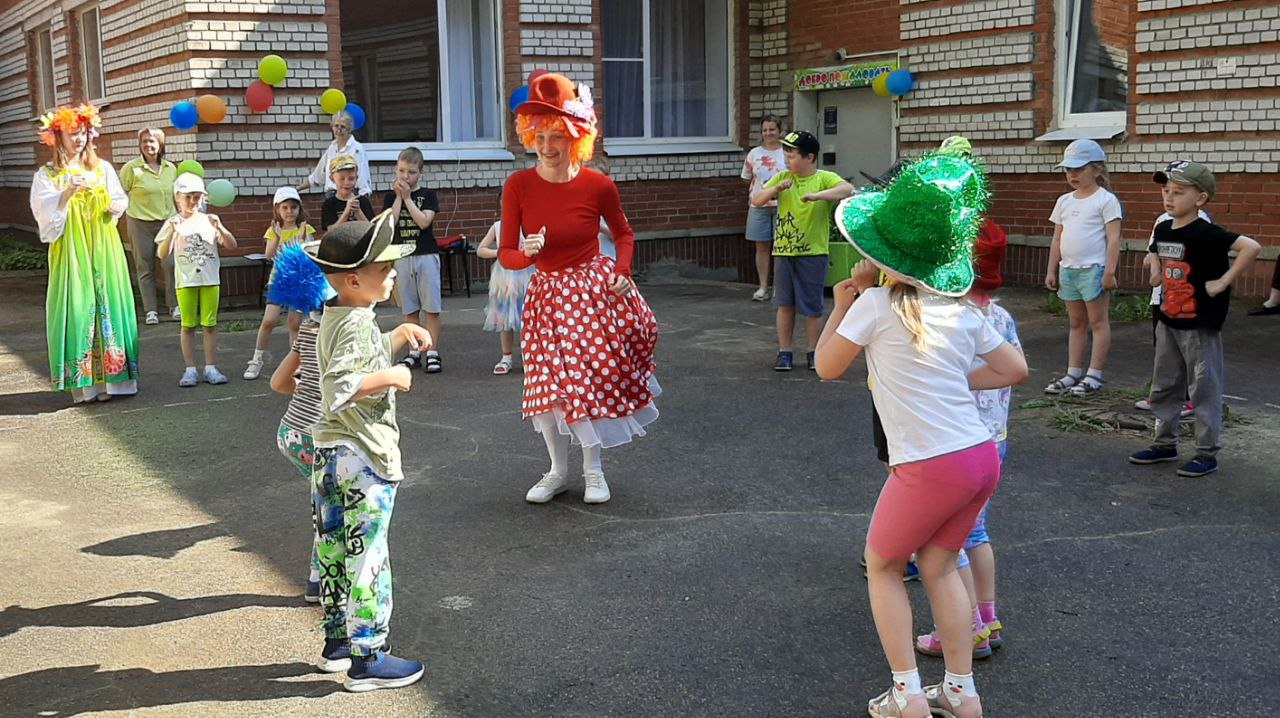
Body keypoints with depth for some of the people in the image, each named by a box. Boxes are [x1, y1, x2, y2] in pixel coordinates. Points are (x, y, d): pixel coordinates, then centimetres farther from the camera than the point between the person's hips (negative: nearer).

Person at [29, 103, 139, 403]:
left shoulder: (102, 168, 11)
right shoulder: (47, 175, 3)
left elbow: (121, 199, 14)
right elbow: (46, 211, -8)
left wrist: (116, 206, -7)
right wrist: (68, 192, -22)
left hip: (104, 250, 3)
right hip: (71, 252, -3)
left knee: (109, 306, 1)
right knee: (77, 309, -5)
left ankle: (111, 376, 6)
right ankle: (83, 382, -2)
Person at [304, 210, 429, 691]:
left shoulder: (336, 317, 11)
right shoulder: (356, 326, -21)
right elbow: (339, 388, -33)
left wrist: (399, 336, 16)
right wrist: (391, 377, -23)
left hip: (332, 453, 10)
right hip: (364, 458, -10)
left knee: (335, 551, 17)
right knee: (367, 556, -2)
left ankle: (336, 643, 30)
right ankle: (367, 660, 6)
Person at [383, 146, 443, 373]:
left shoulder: (427, 195, 1)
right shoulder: (391, 197, 8)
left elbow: (424, 221, -14)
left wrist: (407, 197, -11)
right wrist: (398, 196, -8)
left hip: (426, 256, -2)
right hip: (402, 258, 3)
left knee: (431, 308, -3)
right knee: (410, 310, 8)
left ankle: (433, 352, 1)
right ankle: (414, 352, 14)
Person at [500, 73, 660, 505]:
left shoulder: (598, 185, -10)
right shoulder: (518, 186, -8)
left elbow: (623, 233, 9)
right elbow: (506, 255, -6)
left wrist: (621, 271, -7)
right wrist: (527, 252, -27)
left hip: (594, 289, -2)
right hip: (547, 291, 2)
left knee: (590, 376, -1)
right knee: (547, 382, 3)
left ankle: (593, 469, 18)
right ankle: (558, 469, 21)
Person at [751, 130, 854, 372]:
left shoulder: (824, 179, -6)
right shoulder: (782, 178, 8)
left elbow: (848, 189, -24)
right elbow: (756, 200, 6)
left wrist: (818, 195, -35)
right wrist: (776, 189, -12)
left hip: (813, 252, -4)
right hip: (783, 251, 4)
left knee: (812, 306, 4)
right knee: (785, 304, 7)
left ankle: (813, 352, 17)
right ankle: (784, 352, 16)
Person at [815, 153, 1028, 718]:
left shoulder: (876, 304, -9)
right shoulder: (962, 311, 8)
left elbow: (826, 368, 1)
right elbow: (1015, 370, 14)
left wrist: (843, 304, 10)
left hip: (931, 467, -6)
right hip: (982, 456, 6)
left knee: (882, 565, 15)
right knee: (938, 566, 22)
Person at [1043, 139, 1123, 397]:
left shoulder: (1106, 200, -7)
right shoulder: (1064, 201, 12)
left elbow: (1113, 238, -11)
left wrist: (1110, 271, -17)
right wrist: (1052, 270, 11)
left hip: (1094, 269, -7)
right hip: (1068, 270, 7)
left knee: (1098, 321, 1)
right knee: (1077, 322, 13)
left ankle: (1095, 375, 5)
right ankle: (1073, 373, 17)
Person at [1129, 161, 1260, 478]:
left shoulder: (1205, 233, -19)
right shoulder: (1163, 229, 5)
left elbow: (1251, 247, -29)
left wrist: (1223, 282, -25)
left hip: (1200, 325, -8)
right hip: (1168, 321, 8)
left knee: (1204, 390, 1)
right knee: (1164, 387, 16)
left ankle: (1207, 454, 10)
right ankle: (1165, 444, 29)